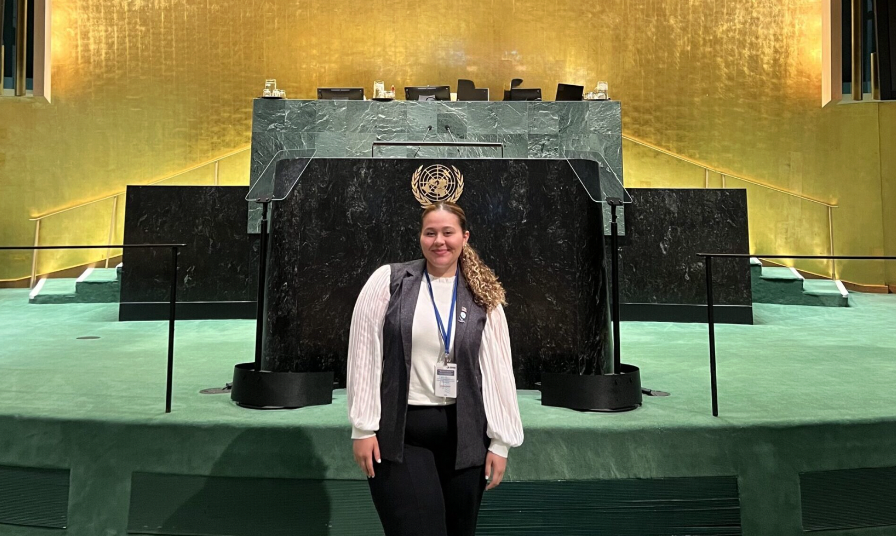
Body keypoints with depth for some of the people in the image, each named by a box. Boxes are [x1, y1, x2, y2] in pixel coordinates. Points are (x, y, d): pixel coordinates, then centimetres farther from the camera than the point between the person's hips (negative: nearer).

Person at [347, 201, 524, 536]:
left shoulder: (483, 297, 3)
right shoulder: (389, 281, -3)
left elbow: (498, 369, 3)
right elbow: (363, 355, -3)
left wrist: (500, 442, 2)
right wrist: (363, 428, -5)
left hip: (463, 433, 3)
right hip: (399, 431, -2)